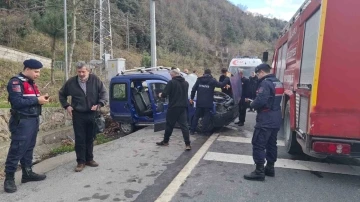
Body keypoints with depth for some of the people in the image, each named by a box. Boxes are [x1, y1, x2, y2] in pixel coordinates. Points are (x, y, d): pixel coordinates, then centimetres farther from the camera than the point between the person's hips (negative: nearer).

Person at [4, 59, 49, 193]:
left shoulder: (31, 83, 17)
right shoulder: (16, 82, -12)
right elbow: (17, 102, -22)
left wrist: (41, 98, 1)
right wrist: (37, 100, -19)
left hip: (33, 120, 9)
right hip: (22, 122, -9)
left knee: (29, 148, 15)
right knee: (17, 150, -4)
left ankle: (27, 173, 25)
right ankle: (9, 178, 7)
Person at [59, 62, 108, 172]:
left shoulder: (95, 80, -4)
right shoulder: (71, 82, -1)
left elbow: (104, 92, -1)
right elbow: (62, 94, 14)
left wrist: (99, 104, -15)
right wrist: (66, 106, 3)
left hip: (92, 114, 1)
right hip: (78, 115, 0)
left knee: (90, 138, 12)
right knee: (80, 139, 2)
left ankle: (89, 159, 26)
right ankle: (81, 161, 13)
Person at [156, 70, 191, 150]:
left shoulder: (171, 82, -10)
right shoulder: (186, 83, 11)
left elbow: (164, 94, -12)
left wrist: (161, 95, 10)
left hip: (173, 107, -5)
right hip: (183, 107, 5)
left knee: (169, 125, 10)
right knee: (184, 125, 3)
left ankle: (165, 141, 26)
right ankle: (187, 144, -4)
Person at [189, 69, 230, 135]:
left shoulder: (199, 80, 7)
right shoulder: (212, 80, -4)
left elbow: (193, 89, 7)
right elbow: (221, 85, -1)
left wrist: (192, 98, 17)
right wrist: (227, 77, 11)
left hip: (199, 102, 3)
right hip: (208, 103, -3)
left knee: (196, 116, 11)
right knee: (206, 117, 5)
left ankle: (192, 130, 13)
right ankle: (205, 131, 6)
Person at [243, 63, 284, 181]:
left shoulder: (265, 83, -17)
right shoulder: (277, 82, 15)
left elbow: (261, 101, -28)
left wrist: (252, 105, -7)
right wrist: (254, 102, 13)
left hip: (266, 119, -10)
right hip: (275, 118, 10)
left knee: (258, 145, -5)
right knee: (271, 144, 17)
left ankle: (259, 171, -2)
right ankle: (270, 168, 26)